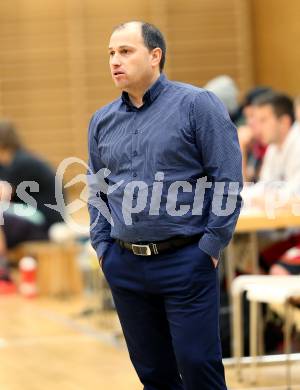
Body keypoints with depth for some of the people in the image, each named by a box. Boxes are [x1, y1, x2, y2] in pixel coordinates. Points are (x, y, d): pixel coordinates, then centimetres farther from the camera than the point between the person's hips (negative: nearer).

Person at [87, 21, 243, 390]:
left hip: (186, 262, -5)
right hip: (123, 265, 5)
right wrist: (103, 247, 9)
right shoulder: (102, 121, 11)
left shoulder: (196, 104, -6)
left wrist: (210, 247, -10)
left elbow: (228, 179, -8)